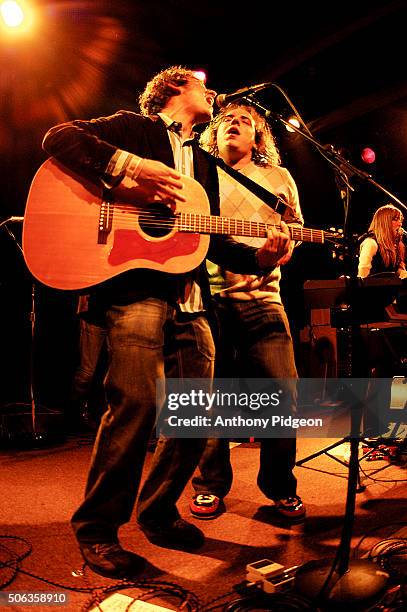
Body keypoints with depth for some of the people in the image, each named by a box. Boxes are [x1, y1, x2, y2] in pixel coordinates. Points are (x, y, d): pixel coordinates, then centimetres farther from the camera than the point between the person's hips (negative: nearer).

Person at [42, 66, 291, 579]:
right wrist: (129, 167, -17)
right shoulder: (132, 127, 11)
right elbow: (59, 137, -3)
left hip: (189, 300, 7)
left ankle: (158, 513, 26)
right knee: (138, 403, -18)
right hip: (135, 285, -7)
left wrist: (259, 257, 6)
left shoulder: (204, 162, 29)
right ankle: (96, 530, 3)